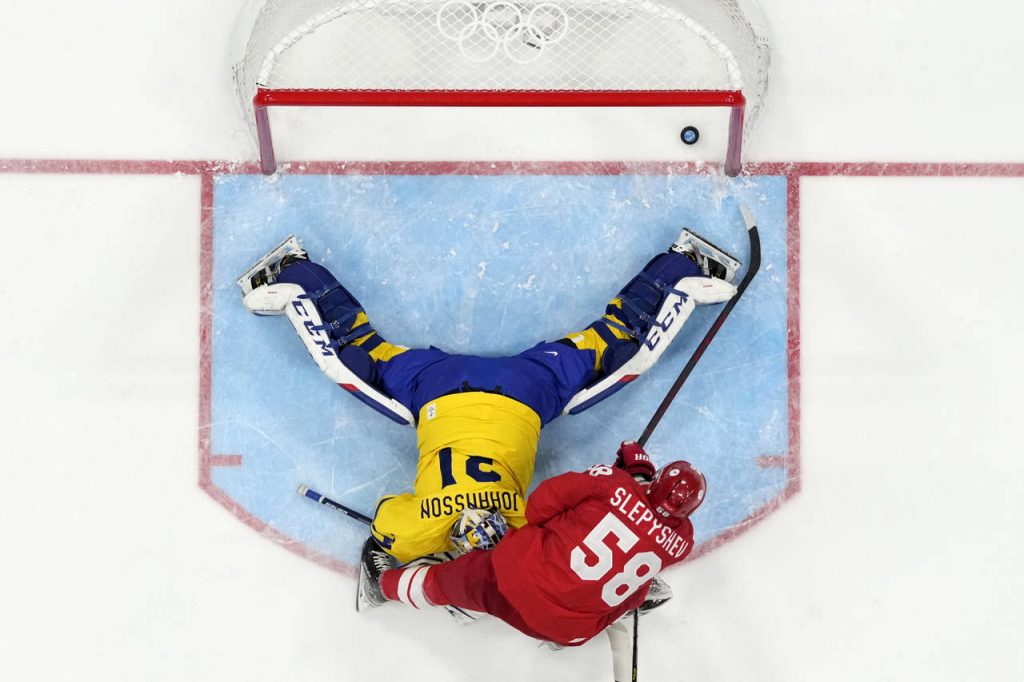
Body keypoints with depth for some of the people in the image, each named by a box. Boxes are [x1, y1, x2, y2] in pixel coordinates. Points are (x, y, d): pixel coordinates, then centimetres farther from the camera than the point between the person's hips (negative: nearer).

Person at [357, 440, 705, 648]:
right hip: (569, 632, 2)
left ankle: (383, 584, 47)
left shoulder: (615, 483, -14)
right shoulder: (681, 541, -6)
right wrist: (640, 464, 19)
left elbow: (541, 503, -8)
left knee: (448, 580, 25)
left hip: (522, 581, -2)